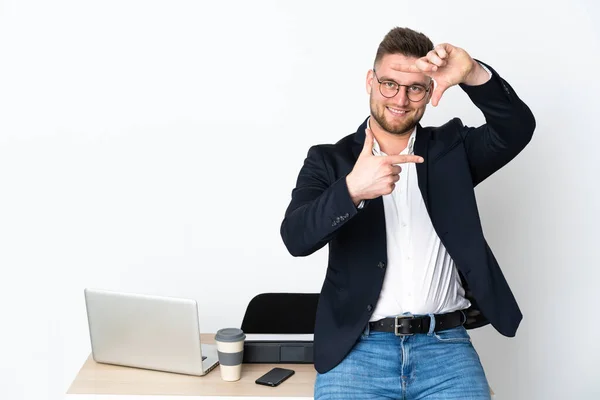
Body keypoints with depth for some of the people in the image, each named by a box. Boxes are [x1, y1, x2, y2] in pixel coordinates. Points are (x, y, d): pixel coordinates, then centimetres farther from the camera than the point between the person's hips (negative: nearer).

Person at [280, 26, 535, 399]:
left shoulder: (451, 147, 13)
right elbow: (296, 237, -8)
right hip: (357, 348, -1)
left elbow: (517, 129, -4)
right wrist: (352, 189, -25)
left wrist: (473, 74, -20)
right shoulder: (329, 160, 8)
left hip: (446, 346, 1)